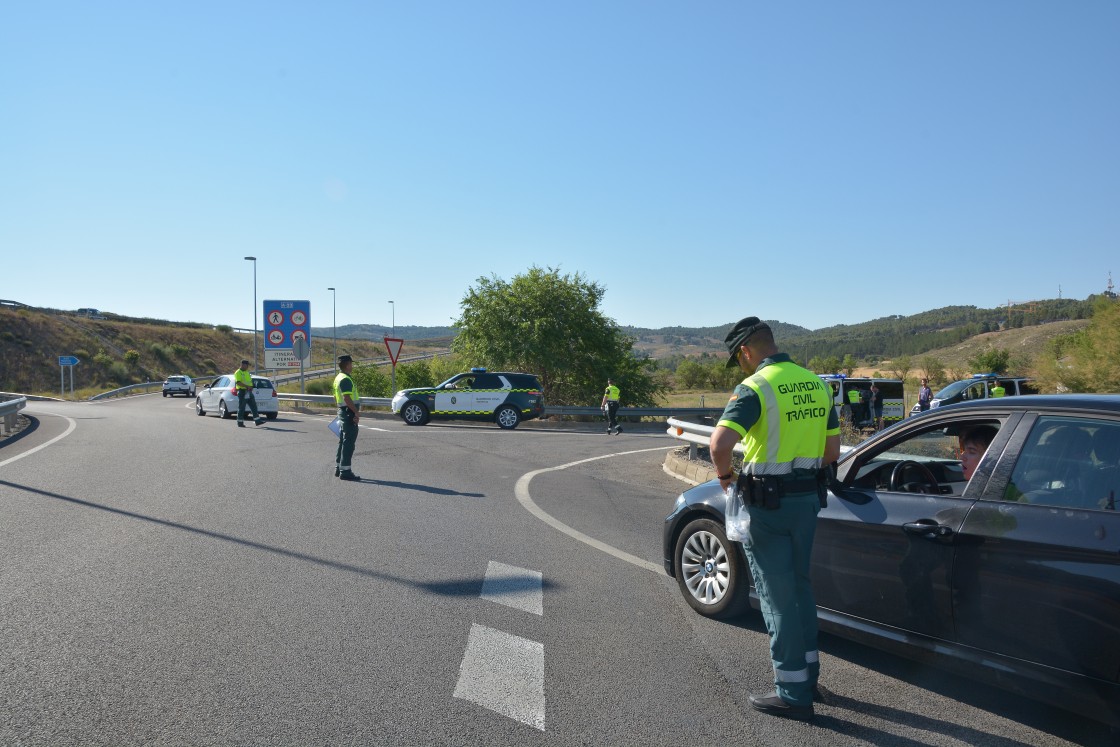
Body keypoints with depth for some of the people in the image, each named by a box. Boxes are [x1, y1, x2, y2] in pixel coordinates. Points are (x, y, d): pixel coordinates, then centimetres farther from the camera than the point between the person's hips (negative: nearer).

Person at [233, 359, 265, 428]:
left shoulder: (247, 372, 19)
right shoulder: (238, 373, -8)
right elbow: (238, 382, -20)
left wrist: (251, 387, 7)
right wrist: (247, 386, -28)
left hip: (249, 392, 8)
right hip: (242, 392, -8)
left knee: (254, 406, 3)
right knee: (241, 408, -2)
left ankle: (257, 421, 2)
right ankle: (240, 422, 5)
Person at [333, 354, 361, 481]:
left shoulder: (338, 378, 15)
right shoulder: (346, 379, -17)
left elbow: (336, 398, 22)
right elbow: (347, 398, -25)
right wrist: (356, 412, -22)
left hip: (342, 411, 10)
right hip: (349, 412, -10)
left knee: (343, 441, 16)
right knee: (349, 443, -8)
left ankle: (338, 468, 22)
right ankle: (345, 471, -7)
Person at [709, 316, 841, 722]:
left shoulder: (755, 387, -16)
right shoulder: (816, 383, 7)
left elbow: (720, 444, -29)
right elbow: (831, 452, 11)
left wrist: (724, 475, -10)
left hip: (767, 503, -7)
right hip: (808, 497, 7)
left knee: (777, 595, 3)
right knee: (799, 585, 21)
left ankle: (793, 693, 12)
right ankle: (807, 671, 34)